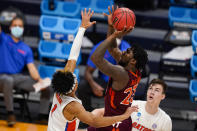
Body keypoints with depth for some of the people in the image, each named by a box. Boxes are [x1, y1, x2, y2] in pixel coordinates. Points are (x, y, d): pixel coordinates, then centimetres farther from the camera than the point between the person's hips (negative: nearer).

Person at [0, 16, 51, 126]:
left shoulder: (26, 49, 13)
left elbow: (31, 67, 3)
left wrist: (39, 79, -17)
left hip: (19, 77, 4)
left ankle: (43, 117, -5)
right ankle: (10, 114, -31)